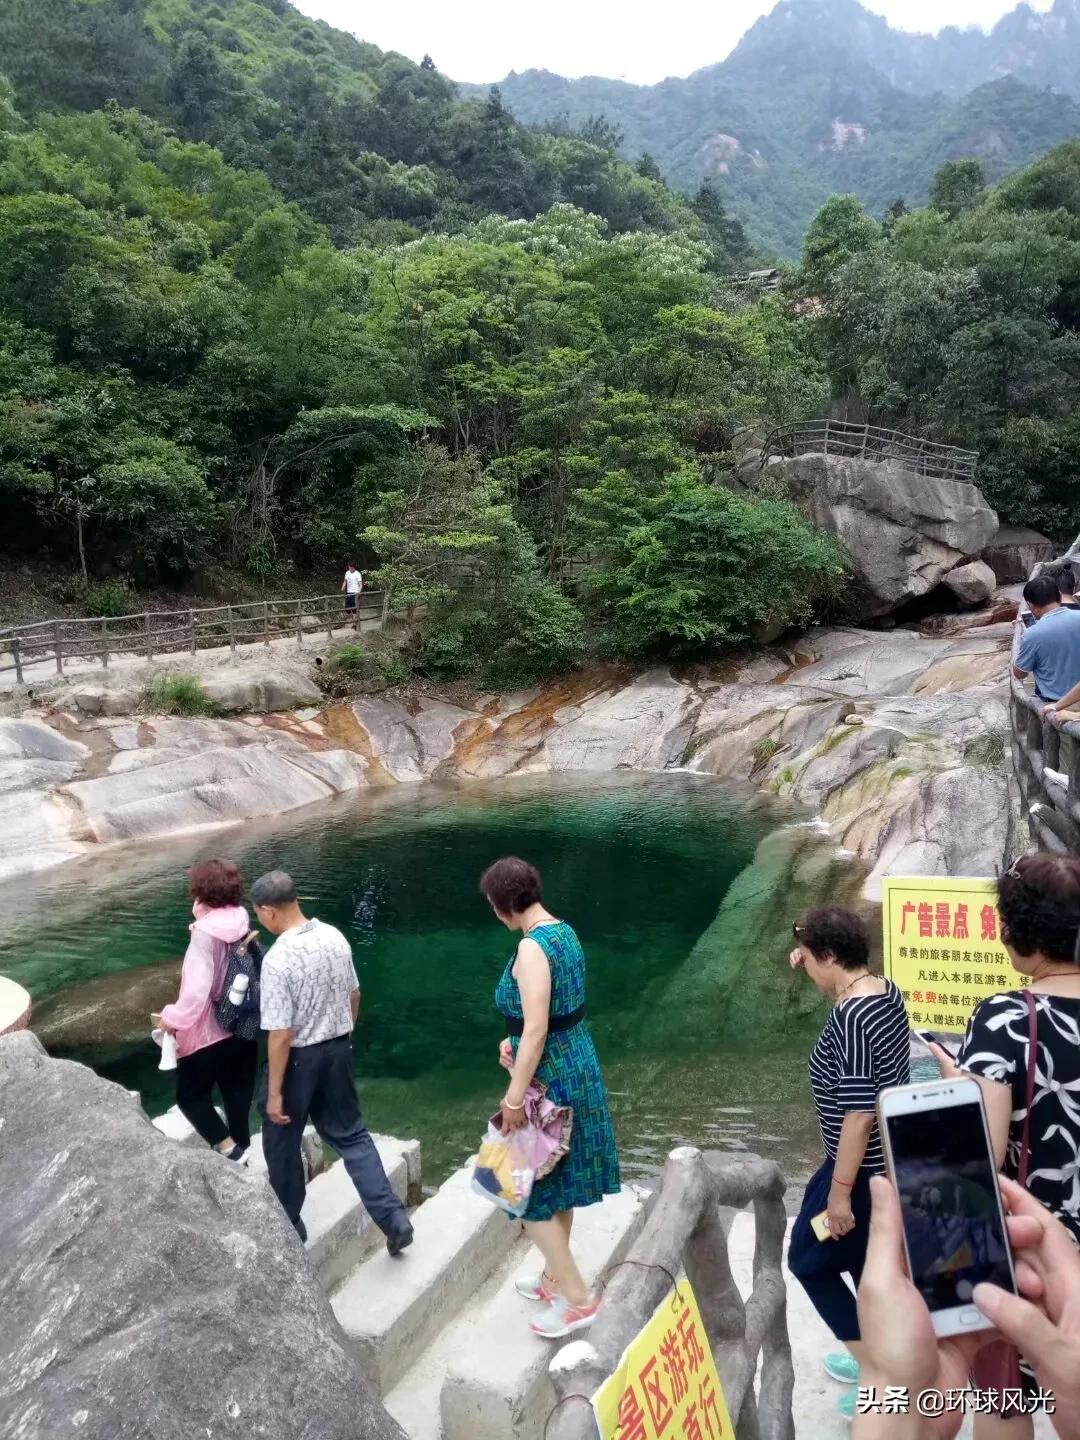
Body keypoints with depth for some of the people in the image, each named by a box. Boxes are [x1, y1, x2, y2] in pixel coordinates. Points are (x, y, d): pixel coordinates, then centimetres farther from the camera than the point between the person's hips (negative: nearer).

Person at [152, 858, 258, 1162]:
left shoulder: (205, 932, -22)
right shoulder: (243, 925, -3)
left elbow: (196, 991, -27)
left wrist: (172, 1018, -12)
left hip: (209, 1032, -6)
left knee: (190, 1095, 13)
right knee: (238, 1095, 17)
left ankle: (228, 1148, 6)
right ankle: (240, 1148, 26)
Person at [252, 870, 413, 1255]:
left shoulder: (278, 959, -25)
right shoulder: (335, 937, -5)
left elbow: (281, 1034, -22)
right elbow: (354, 996, 8)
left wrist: (274, 1092, -14)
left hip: (298, 1058, -6)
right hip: (338, 1050, 6)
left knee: (281, 1143, 17)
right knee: (351, 1134, 17)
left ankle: (288, 1224, 35)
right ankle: (394, 1219, 12)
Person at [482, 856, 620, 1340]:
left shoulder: (532, 947, -24)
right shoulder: (564, 932, 4)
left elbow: (536, 1031, -26)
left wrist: (514, 1096, -20)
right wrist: (516, 1040, 13)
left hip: (550, 1077, -9)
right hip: (577, 1064, 9)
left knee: (532, 1189, 7)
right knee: (557, 1182, 23)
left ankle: (577, 1298, 15)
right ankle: (554, 1278, 39)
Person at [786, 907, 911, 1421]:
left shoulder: (849, 1018, -29)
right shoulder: (886, 990, -3)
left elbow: (859, 1114, -27)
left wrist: (839, 1190, -19)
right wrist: (809, 967, 5)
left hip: (865, 1168, -9)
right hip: (895, 1158, 9)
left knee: (808, 1259, 11)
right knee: (865, 1256, 25)